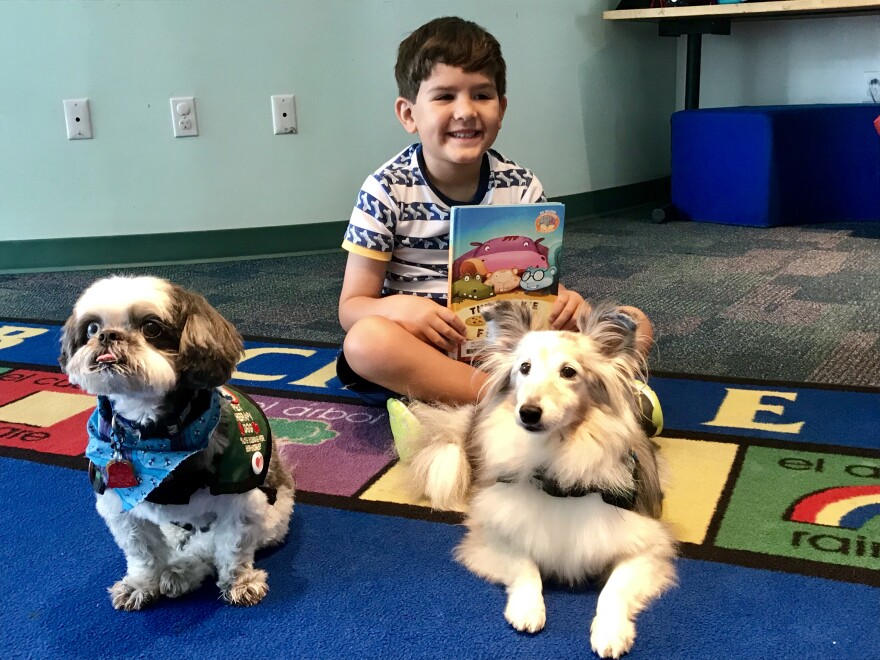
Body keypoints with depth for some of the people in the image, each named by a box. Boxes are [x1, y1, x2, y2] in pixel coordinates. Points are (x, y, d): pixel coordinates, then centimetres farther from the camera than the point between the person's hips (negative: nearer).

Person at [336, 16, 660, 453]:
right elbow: (351, 307, -7)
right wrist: (399, 307, -30)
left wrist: (562, 301, -19)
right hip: (424, 346, -2)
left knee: (632, 326, -15)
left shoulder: (522, 188, -1)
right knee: (367, 342, -35)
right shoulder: (386, 191, -8)